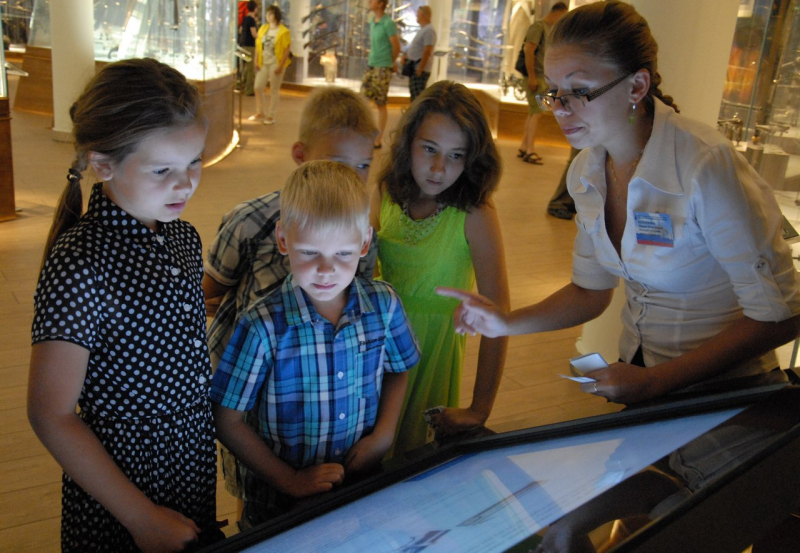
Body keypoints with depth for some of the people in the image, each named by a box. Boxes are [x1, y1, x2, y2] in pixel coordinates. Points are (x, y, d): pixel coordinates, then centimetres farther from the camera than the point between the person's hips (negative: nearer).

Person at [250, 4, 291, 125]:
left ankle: (270, 116, 10)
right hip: (263, 63, 5)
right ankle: (260, 112, 19)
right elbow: (258, 45, 10)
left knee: (274, 90, 2)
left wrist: (281, 65, -16)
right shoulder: (263, 28, 8)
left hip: (276, 64, -5)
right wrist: (256, 61, 2)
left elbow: (287, 50, -10)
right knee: (258, 87, 3)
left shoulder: (284, 31, -8)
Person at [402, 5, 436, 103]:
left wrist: (420, 68, -24)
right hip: (414, 67, 10)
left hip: (420, 69, -10)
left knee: (417, 95, -13)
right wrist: (405, 54, 10)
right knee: (414, 95, 15)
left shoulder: (429, 31, -15)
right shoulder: (422, 29, 17)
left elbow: (427, 52, -21)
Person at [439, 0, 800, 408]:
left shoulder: (705, 167, -26)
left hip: (722, 387, -5)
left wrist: (654, 382, -23)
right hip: (639, 371, 6)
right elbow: (591, 291, 5)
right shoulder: (585, 171, -5)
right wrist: (506, 323, -10)